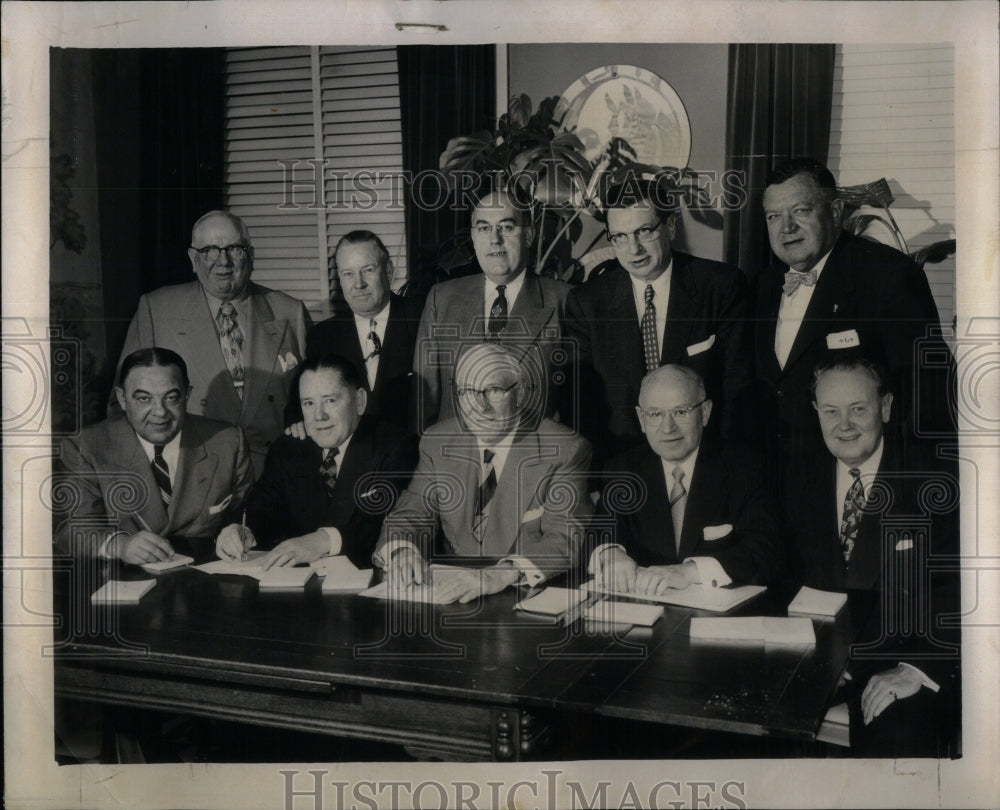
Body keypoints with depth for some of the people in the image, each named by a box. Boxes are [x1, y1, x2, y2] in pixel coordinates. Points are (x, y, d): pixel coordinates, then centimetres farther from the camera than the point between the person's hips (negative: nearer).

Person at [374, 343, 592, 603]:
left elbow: (565, 540, -16)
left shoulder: (565, 449, -7)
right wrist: (402, 549, -18)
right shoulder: (437, 442, 7)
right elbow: (412, 514, 7)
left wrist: (505, 573, -34)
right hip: (452, 592, 3)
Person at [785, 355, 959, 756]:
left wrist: (917, 669, -24)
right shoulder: (803, 478, 8)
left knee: (901, 739, -32)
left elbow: (961, 590, -11)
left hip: (903, 660, -4)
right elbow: (794, 574, 11)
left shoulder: (933, 482, -7)